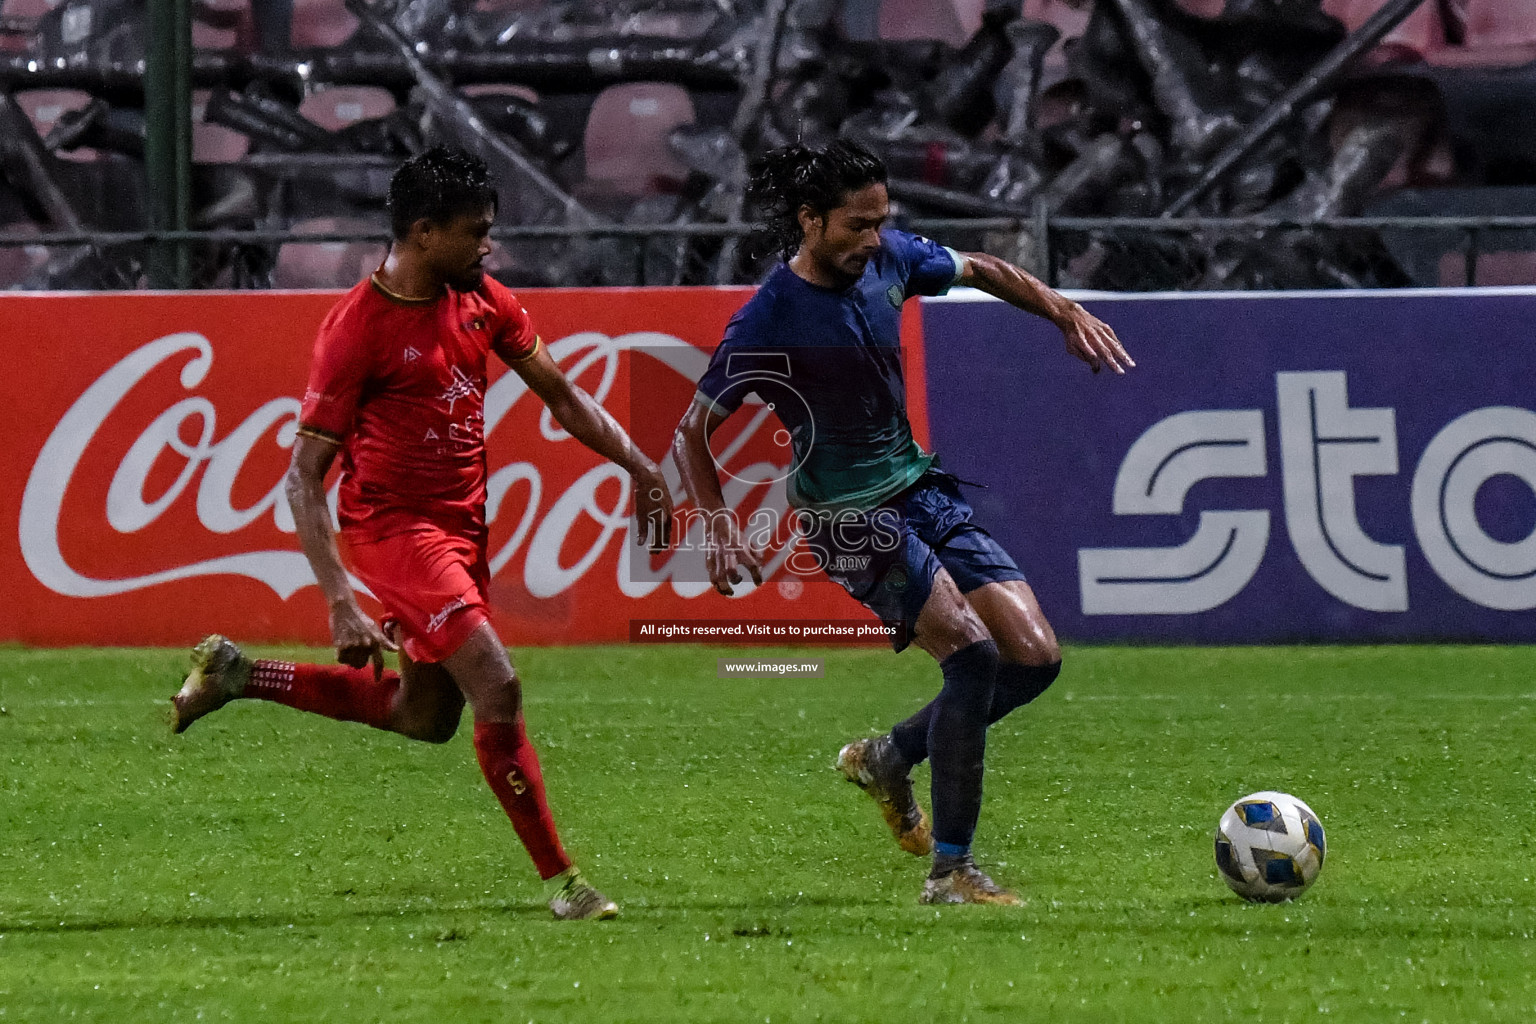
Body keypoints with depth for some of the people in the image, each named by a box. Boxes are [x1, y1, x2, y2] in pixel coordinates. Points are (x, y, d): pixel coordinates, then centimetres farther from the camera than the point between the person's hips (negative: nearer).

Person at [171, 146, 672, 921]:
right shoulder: (359, 329, -19)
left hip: (460, 525, 8)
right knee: (497, 690, -18)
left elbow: (560, 395, 16)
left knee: (424, 716, 18)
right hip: (392, 527, -8)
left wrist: (640, 468, 8)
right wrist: (340, 602, -26)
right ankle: (561, 883, -11)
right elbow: (304, 478, -18)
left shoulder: (482, 302, 2)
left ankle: (237, 676, 32)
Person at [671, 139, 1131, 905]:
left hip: (924, 491, 7)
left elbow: (981, 271, 21)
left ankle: (889, 758, 21)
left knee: (1035, 657, -2)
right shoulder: (768, 322, -18)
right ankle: (949, 871, -15)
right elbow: (693, 433, -10)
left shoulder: (889, 261, -1)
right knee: (975, 655, -22)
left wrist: (1066, 313, 14)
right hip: (852, 519, -7)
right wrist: (719, 529, -21)